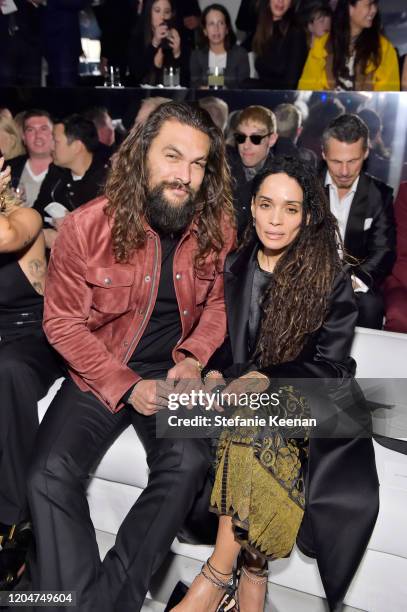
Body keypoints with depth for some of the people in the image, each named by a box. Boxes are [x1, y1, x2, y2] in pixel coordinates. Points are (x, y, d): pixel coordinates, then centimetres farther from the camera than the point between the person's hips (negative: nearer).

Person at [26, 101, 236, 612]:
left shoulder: (217, 227, -5)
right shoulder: (87, 226, -11)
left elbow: (219, 301, 9)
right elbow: (63, 322, -6)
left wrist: (194, 357, -10)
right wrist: (126, 387, -15)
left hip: (174, 374, 1)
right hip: (99, 373, 0)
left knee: (189, 462, -25)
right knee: (51, 474, -20)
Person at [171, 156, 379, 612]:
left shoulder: (330, 279, -2)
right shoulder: (232, 267, 8)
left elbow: (330, 366, -5)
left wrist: (265, 380, -20)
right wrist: (214, 375, -11)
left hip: (303, 402, -3)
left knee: (255, 422, -34)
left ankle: (217, 575, -23)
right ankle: (253, 570, -20)